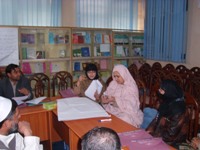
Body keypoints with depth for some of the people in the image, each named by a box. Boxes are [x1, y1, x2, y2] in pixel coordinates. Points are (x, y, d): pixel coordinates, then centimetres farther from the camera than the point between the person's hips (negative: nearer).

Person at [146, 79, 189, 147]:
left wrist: (152, 135, -18)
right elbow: (158, 118, 8)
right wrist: (151, 129, -5)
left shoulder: (177, 110, -27)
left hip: (169, 142, -7)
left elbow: (170, 134, -24)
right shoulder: (167, 101, -3)